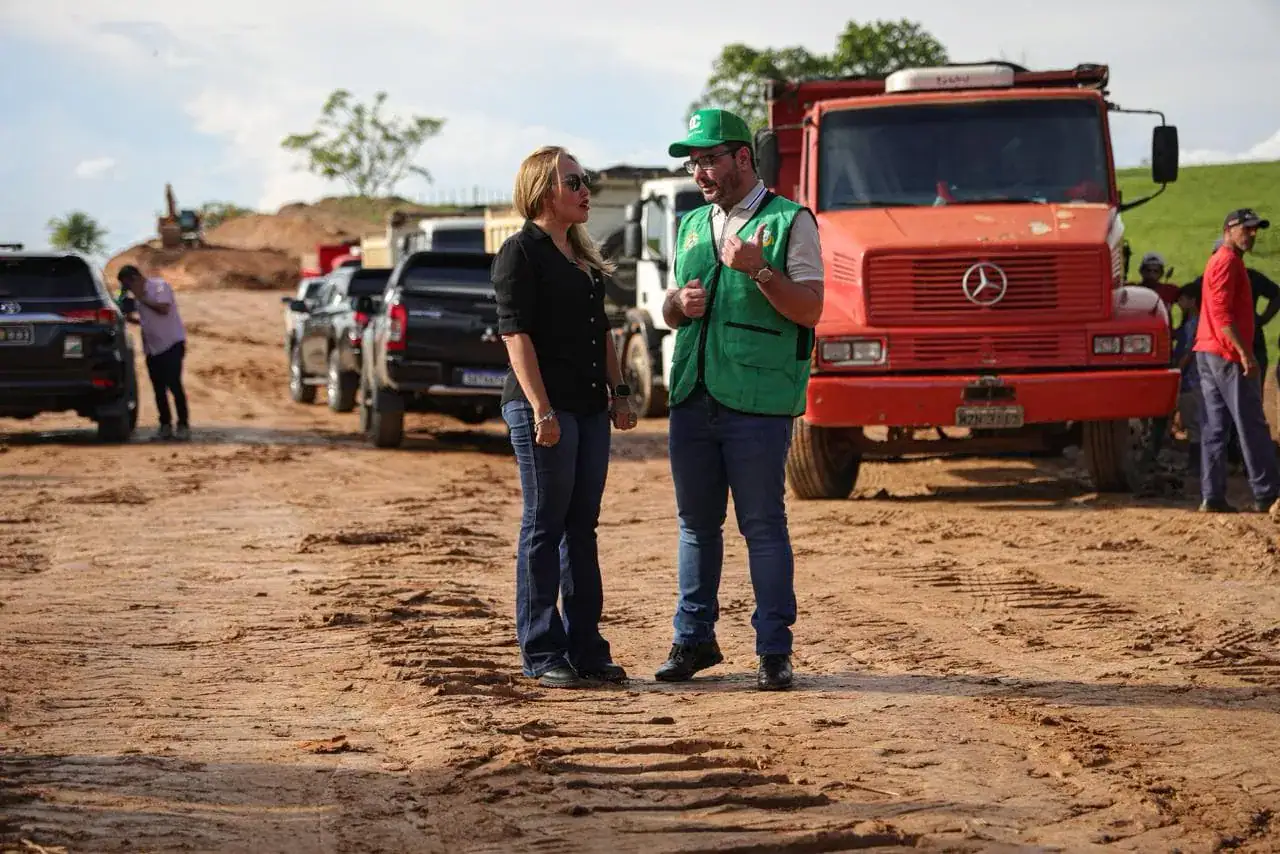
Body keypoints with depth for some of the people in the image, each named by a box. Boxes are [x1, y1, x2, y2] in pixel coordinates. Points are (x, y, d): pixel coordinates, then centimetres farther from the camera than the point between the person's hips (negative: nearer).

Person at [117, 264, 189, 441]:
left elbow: (163, 308, -21)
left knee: (174, 384, -12)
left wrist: (141, 299, -15)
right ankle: (165, 425, 10)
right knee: (159, 388, 5)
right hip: (152, 347, 8)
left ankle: (183, 425, -8)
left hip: (171, 344, -8)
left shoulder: (159, 286, -8)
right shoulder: (140, 295, 15)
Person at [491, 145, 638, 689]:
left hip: (589, 409, 8)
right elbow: (516, 333, -14)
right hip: (542, 409, -8)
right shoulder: (521, 253, -8)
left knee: (582, 527, 10)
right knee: (545, 527, -3)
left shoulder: (582, 256, 17)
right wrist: (541, 408, -20)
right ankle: (541, 655, 2)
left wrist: (618, 392, 15)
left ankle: (585, 648, 15)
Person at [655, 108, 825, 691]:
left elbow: (809, 310, -9)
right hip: (692, 399, 6)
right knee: (696, 523, 11)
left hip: (757, 403, -6)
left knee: (763, 526, -3)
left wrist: (758, 271, -21)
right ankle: (694, 637, 20)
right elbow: (670, 313, 24)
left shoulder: (789, 222, -2)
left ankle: (774, 650, 2)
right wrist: (680, 303, 1)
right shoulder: (692, 226, 18)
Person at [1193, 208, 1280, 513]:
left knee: (1215, 427, 7)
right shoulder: (1228, 261, -11)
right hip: (1228, 355, -10)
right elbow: (1221, 313, -20)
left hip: (1208, 352, 10)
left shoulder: (1219, 261, 21)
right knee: (1252, 426, -7)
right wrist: (1244, 352, -24)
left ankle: (1212, 497, 5)